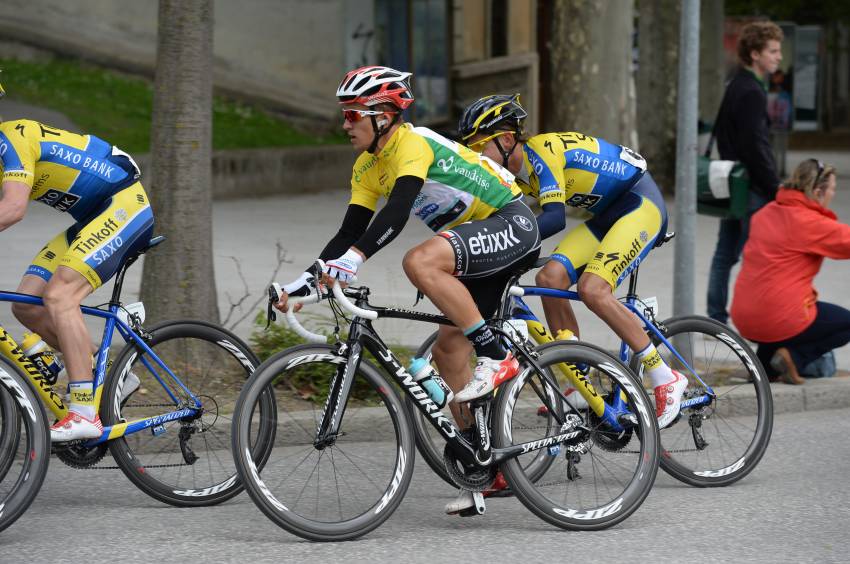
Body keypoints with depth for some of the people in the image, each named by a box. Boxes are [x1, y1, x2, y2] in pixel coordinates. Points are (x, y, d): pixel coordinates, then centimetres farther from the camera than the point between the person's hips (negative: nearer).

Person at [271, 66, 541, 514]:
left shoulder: (412, 143, -20)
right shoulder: (367, 167, 8)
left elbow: (397, 211, -35)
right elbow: (350, 231, 10)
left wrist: (353, 259, -46)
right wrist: (304, 282, 1)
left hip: (512, 225, -10)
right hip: (484, 241, 10)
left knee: (420, 261, -33)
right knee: (449, 352, 5)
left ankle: (495, 357, -24)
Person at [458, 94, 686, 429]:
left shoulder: (541, 153, -24)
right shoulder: (515, 171, 3)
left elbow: (554, 218, -36)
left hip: (642, 204, -9)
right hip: (608, 215, 9)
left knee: (592, 288, -25)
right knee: (550, 278, -9)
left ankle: (666, 380, -15)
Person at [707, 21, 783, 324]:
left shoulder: (735, 87, 15)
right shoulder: (752, 93, -17)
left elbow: (720, 132, 24)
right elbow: (757, 148, -21)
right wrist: (776, 189, -17)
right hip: (752, 189, -10)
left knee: (725, 253, 11)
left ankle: (716, 318, 15)